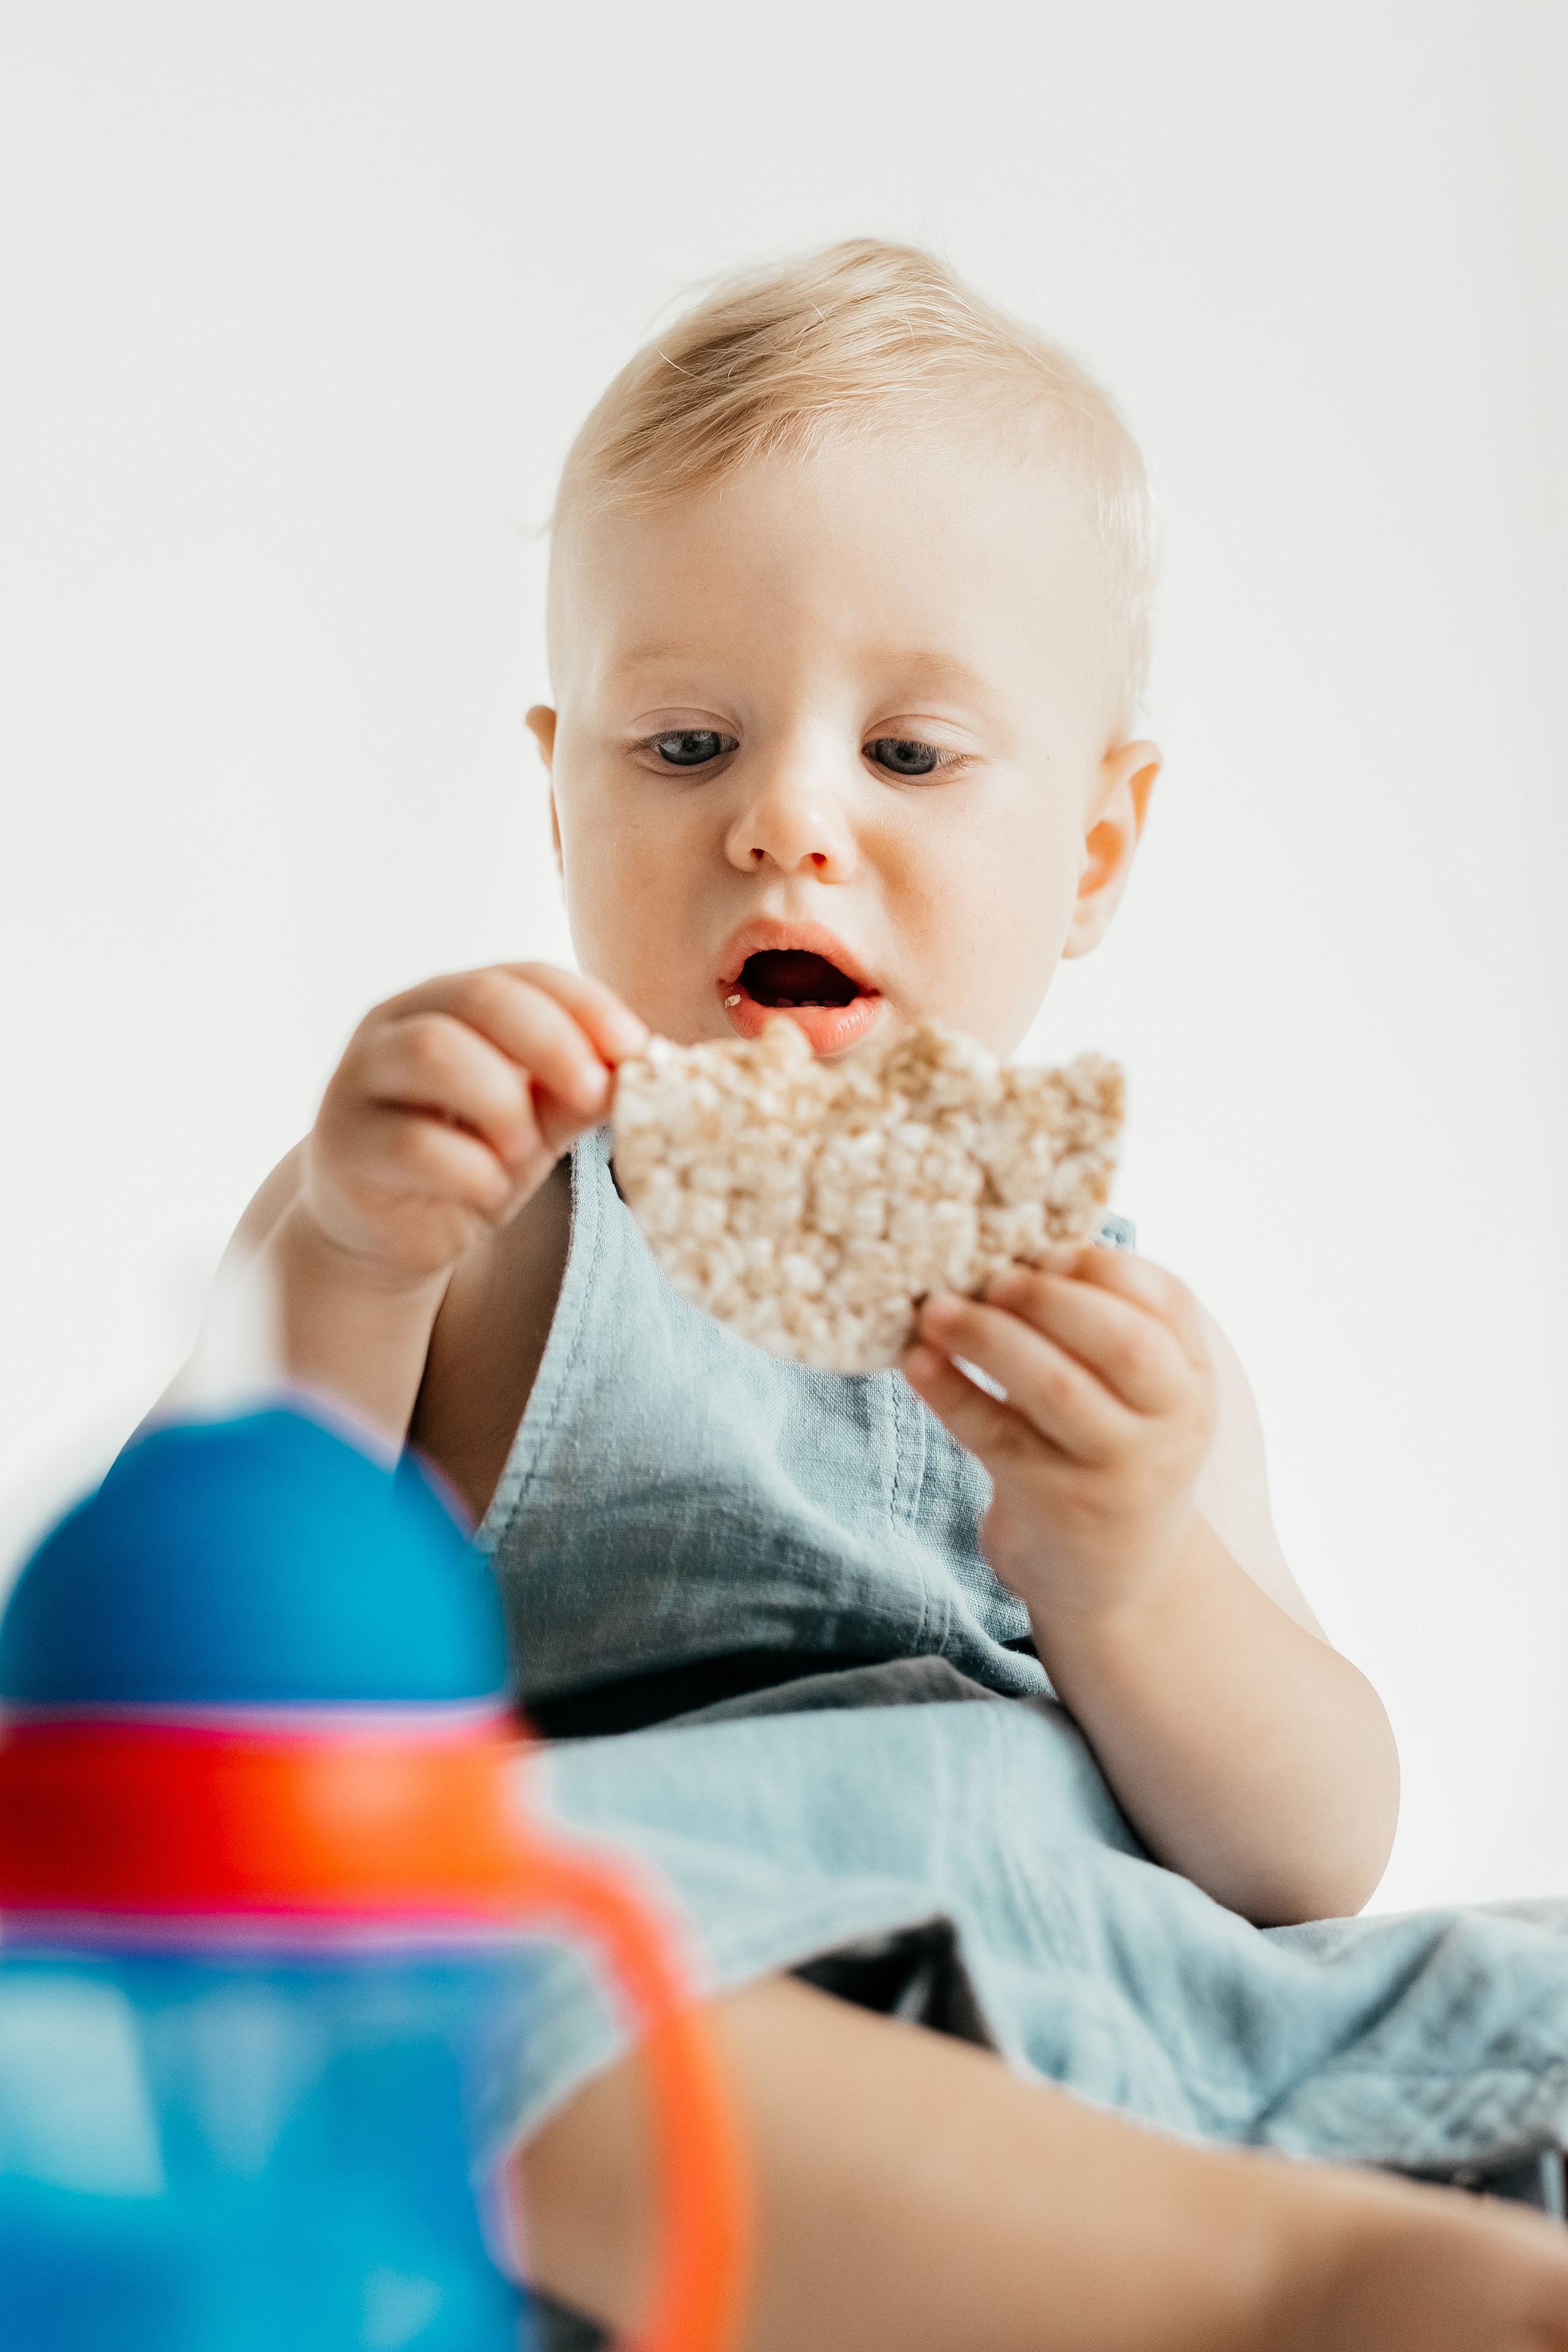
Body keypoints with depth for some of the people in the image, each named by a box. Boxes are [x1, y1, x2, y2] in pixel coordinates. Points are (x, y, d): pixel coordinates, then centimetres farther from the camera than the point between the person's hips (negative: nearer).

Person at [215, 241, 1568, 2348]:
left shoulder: (1110, 1319, 17)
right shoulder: (448, 1223, 10)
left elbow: (1317, 1863, 6)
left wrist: (1124, 1578, -16)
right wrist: (339, 1265, -19)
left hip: (1109, 2052, 2)